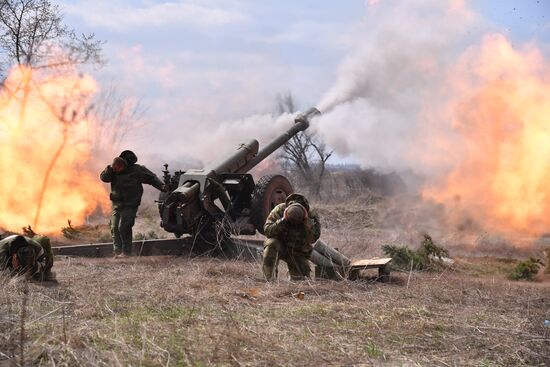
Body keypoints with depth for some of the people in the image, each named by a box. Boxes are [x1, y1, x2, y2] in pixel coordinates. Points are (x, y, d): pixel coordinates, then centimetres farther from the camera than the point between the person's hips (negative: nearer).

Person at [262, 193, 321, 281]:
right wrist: (282, 220, -36)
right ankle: (270, 279, -27)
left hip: (298, 252, 1)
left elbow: (313, 238, -24)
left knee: (302, 278, -10)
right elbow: (267, 231, -23)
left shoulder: (311, 214, -17)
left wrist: (307, 221, -35)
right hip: (280, 246, -1)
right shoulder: (279, 210, -19)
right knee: (272, 243, -35)